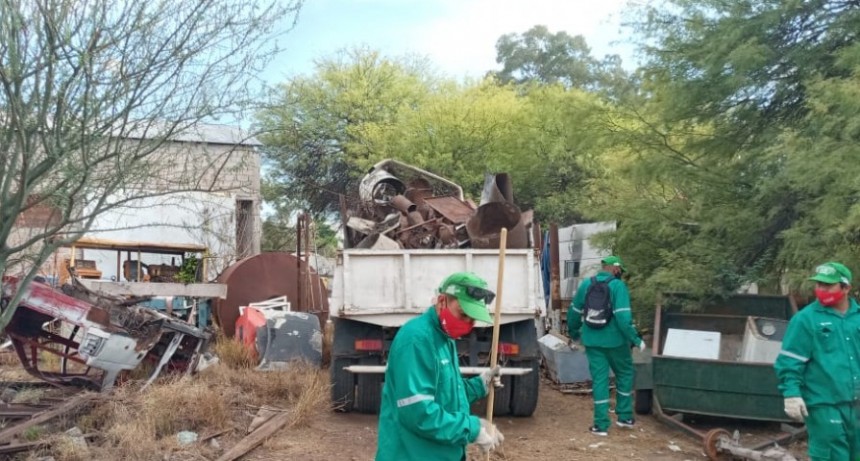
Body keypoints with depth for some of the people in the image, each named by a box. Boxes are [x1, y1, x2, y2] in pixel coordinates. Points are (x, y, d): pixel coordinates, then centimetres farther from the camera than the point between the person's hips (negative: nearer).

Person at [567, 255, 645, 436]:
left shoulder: (586, 284, 3)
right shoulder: (618, 285, -12)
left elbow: (574, 311, 11)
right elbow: (623, 317, -20)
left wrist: (574, 332, 26)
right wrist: (636, 340, -13)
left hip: (592, 341, 3)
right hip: (614, 340, -3)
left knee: (599, 379, 8)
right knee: (625, 373, 18)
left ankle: (601, 424, 7)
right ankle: (624, 416, 23)